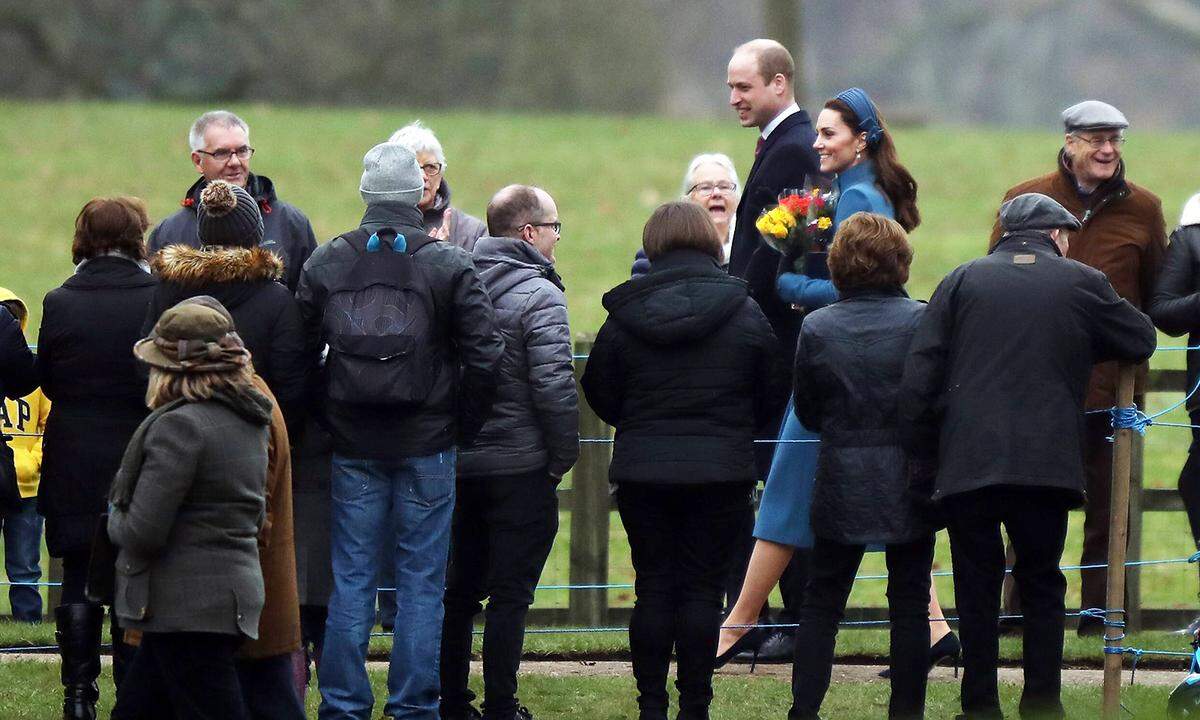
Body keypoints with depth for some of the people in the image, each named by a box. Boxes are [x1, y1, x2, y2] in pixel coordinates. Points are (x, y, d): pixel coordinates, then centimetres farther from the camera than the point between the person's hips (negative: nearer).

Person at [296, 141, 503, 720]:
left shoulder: (325, 263, 2)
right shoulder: (448, 265, -6)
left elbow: (302, 350, 4)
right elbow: (483, 356, -9)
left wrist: (325, 422, 13)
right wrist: (462, 427, 4)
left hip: (353, 447, 2)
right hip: (426, 445, -2)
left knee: (351, 580, 7)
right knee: (421, 580, 4)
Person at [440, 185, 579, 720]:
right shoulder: (538, 295, -14)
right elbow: (554, 385, -20)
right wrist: (564, 455, -9)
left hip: (458, 462, 6)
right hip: (520, 468, -6)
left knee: (459, 590, 15)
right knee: (509, 595, -1)